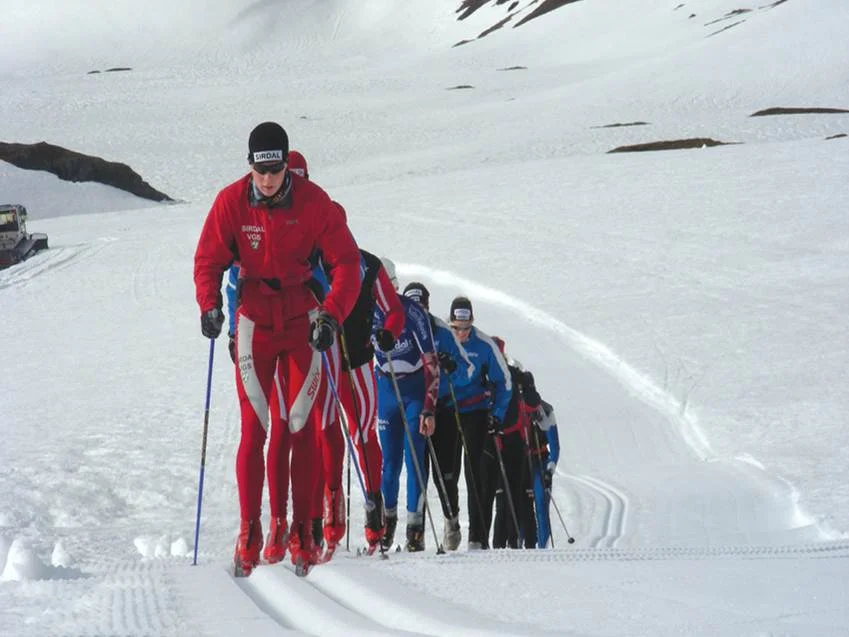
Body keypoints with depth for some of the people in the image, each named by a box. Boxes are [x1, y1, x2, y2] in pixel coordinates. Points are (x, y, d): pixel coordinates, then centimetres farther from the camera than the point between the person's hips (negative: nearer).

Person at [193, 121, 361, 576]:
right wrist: (210, 306, -18)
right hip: (254, 320, 0)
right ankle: (249, 531, -1)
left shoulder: (313, 202, -10)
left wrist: (332, 314, -21)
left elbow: (346, 262, -8)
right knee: (253, 428, -5)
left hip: (303, 321, 0)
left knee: (304, 427, -2)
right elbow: (208, 260, 0)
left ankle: (303, 530, 3)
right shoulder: (230, 202, -7)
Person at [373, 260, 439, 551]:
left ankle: (415, 527, -4)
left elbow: (432, 363, -19)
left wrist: (429, 410, -23)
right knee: (389, 459, 1)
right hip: (386, 389, 4)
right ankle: (387, 519, 18)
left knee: (414, 457, -9)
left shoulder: (412, 312, -21)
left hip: (416, 389, -3)